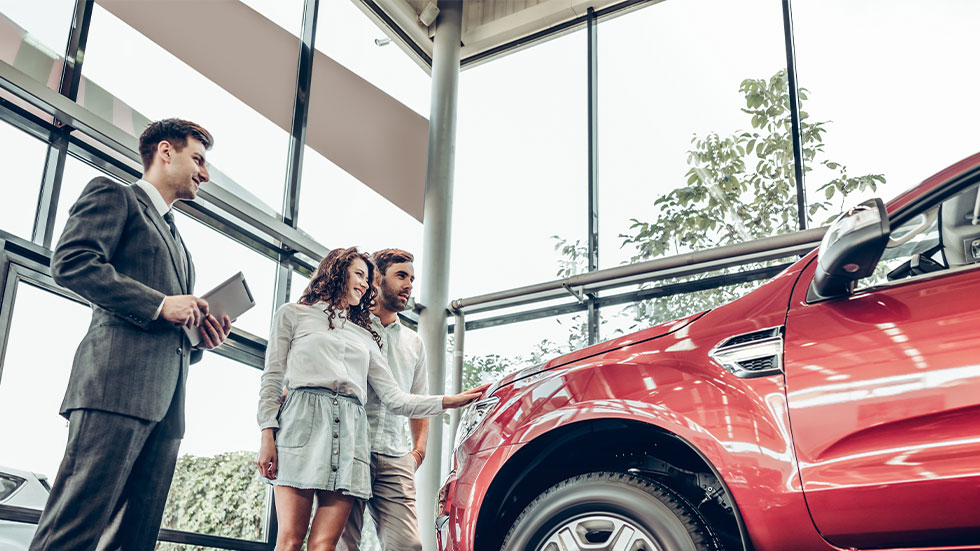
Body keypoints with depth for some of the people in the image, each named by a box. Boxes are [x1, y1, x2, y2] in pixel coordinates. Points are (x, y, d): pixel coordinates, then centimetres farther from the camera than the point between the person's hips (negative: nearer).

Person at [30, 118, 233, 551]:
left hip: (166, 401, 8)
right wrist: (159, 303, -11)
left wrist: (200, 335, 12)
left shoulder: (176, 238, 34)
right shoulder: (113, 196, 9)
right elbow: (70, 261, -8)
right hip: (117, 384, -8)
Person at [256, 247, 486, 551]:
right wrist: (267, 435, -5)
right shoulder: (293, 314, 18)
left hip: (350, 431, 3)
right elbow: (272, 379, 9)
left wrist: (455, 401, 8)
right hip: (303, 419, -3)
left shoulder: (365, 337, 28)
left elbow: (394, 398, 18)